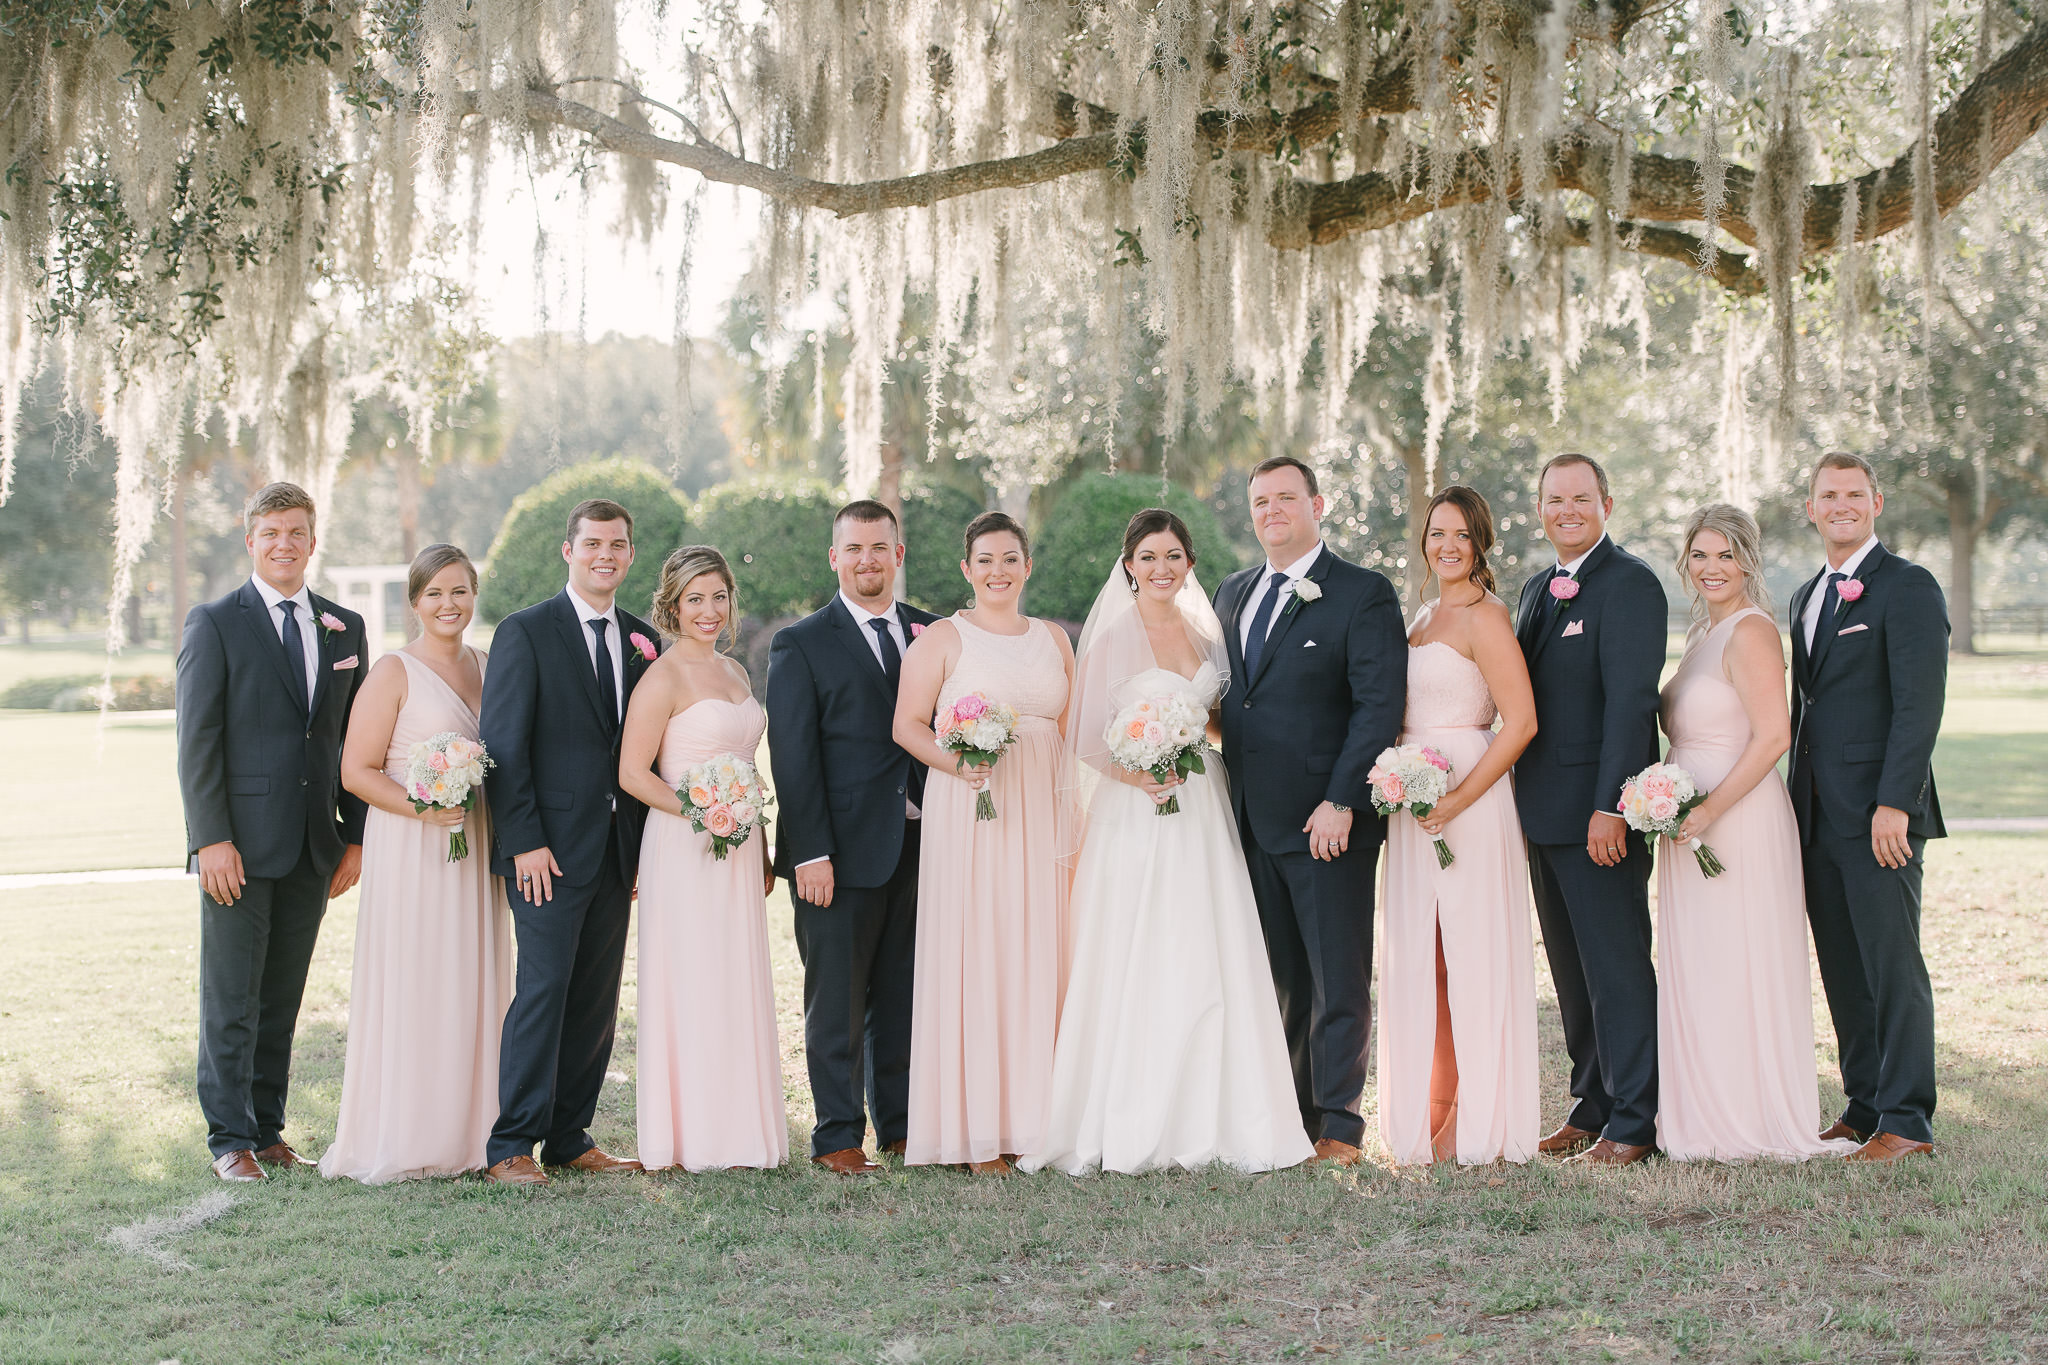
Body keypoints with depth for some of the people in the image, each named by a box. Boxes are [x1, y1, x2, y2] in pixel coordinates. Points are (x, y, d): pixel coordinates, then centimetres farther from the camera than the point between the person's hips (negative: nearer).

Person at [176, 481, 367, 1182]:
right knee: (231, 999, 0)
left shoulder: (345, 628, 11)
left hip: (313, 850, 4)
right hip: (239, 845, -4)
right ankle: (231, 1139, 9)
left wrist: (355, 835, 7)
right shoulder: (214, 623, -2)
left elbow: (355, 740, 13)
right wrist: (211, 838, -13)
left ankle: (268, 1129, 19)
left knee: (282, 999, 10)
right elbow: (197, 740, -6)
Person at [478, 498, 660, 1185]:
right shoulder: (525, 632, -3)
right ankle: (511, 1146, -2)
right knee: (542, 990, -8)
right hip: (550, 846, -5)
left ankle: (570, 1136, 16)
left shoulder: (643, 642, 13)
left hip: (618, 853, 6)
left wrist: (648, 846, 8)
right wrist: (523, 841, -14)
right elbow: (503, 743, -7)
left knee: (598, 998, 7)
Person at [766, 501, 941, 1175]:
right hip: (842, 851, -4)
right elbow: (793, 755, -5)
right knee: (837, 998, 2)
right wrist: (810, 853, -12)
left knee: (904, 993, 11)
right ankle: (838, 1137, 11)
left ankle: (903, 1123, 21)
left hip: (921, 844, 4)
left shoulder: (934, 634, 12)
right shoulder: (801, 644, 0)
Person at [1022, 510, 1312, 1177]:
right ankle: (1131, 1125, -1)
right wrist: (1134, 773, -20)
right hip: (1134, 815, -5)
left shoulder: (1206, 632, 12)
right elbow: (1087, 741, -6)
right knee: (1135, 966, -6)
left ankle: (1206, 1117, 8)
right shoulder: (1112, 639, -3)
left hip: (1202, 812, 5)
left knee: (1207, 964, 2)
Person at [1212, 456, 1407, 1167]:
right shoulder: (1232, 593, 16)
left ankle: (1338, 1123, 7)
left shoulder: (1363, 595, -5)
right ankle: (1290, 1115, 18)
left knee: (1338, 979, 0)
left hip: (1327, 821, -6)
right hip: (1252, 818, 6)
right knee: (1279, 978, 10)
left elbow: (1380, 706, -11)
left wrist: (1341, 803, -17)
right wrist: (1224, 799, 9)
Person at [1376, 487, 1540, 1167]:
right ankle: (1431, 1118, 15)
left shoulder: (1486, 617, -10)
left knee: (1474, 957, -3)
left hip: (1469, 803, -8)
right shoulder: (1422, 617, 16)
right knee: (1416, 957, 8)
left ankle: (1481, 1127, 4)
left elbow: (1521, 721, -16)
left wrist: (1459, 799, -19)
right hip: (1415, 807, 8)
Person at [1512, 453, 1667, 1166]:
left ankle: (1633, 1123, 3)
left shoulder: (1629, 583, -11)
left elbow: (1631, 699, -18)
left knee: (1617, 967, -3)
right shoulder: (1538, 589, 16)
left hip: (1600, 813, -9)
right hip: (1545, 813, 9)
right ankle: (1592, 1107, 23)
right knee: (1573, 971, 14)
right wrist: (1522, 799, 12)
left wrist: (1610, 807, -23)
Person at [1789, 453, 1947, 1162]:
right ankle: (1865, 1106, 18)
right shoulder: (1808, 595, 18)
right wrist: (1797, 802, 14)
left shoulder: (1908, 587, -7)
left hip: (1879, 815, -8)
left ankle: (1906, 1121, 2)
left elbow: (1919, 704, -14)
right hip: (1817, 813, 8)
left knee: (1892, 964, -4)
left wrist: (1893, 803, -20)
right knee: (1842, 970, 10)